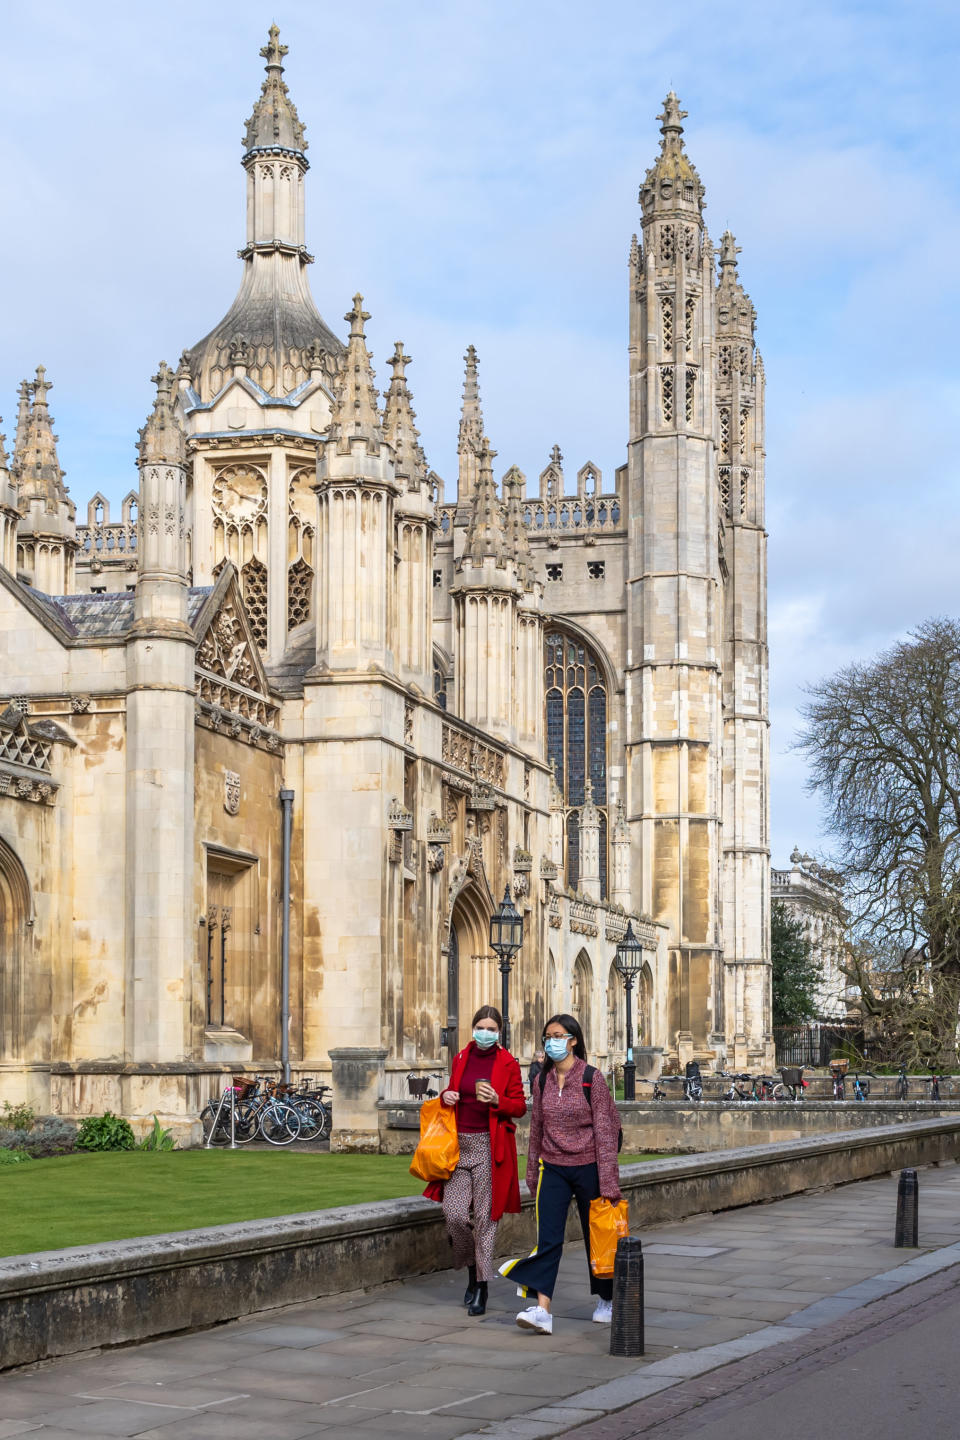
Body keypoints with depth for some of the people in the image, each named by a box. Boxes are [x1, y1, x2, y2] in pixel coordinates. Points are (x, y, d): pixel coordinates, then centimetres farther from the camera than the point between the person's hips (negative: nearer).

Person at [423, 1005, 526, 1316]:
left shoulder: (507, 1064, 0)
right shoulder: (460, 1059, 11)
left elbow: (520, 1106, 1)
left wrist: (497, 1100, -17)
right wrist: (446, 1095, 3)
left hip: (489, 1147, -3)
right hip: (459, 1144, 3)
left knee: (485, 1217, -2)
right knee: (455, 1215, -6)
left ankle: (481, 1289, 6)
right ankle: (471, 1271, 19)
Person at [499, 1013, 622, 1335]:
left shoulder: (592, 1078, -8)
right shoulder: (543, 1080, 5)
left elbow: (604, 1130, -9)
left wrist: (608, 1181, -13)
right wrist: (532, 1172, 17)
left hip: (587, 1167, -3)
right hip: (553, 1168, 3)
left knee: (595, 1235, 10)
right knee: (548, 1238, -10)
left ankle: (606, 1299, 29)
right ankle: (542, 1310, -18)